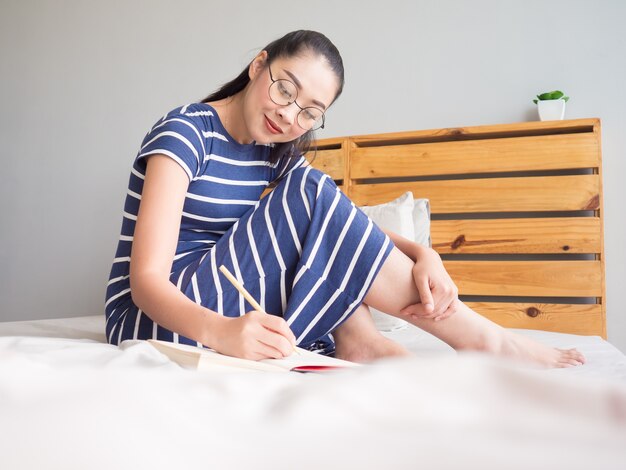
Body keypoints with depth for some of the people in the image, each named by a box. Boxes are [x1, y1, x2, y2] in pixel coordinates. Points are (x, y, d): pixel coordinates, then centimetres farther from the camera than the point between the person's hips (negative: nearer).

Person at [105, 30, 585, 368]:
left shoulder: (276, 152, 4)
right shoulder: (185, 132, -16)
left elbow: (345, 224, -2)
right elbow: (146, 281, -24)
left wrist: (422, 255, -23)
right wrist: (220, 331, -44)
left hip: (234, 302, 7)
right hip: (151, 319, -7)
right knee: (309, 195, -24)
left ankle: (360, 339, -17)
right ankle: (484, 340, -18)